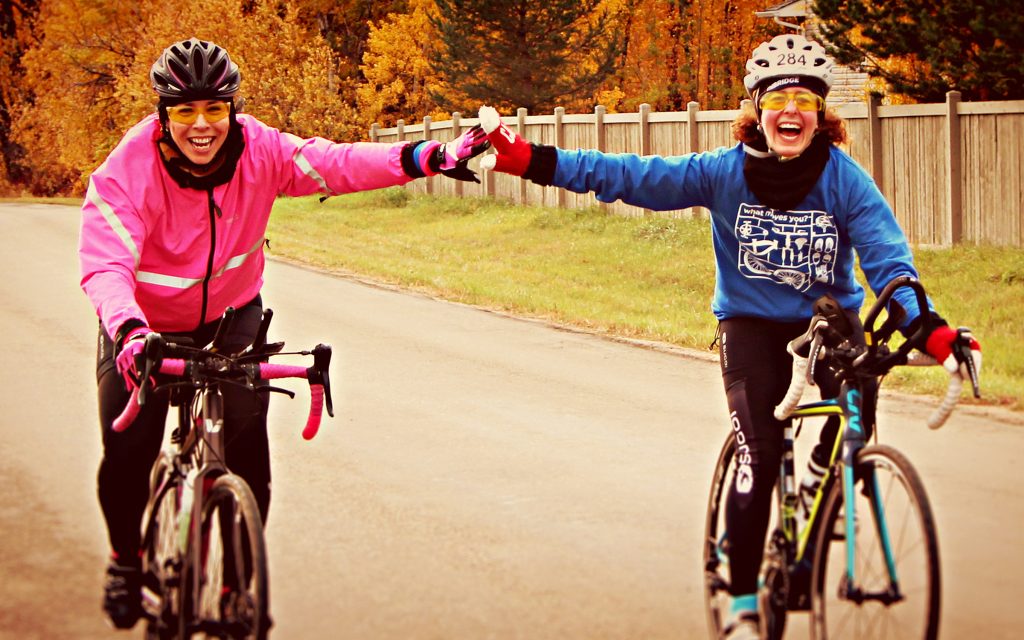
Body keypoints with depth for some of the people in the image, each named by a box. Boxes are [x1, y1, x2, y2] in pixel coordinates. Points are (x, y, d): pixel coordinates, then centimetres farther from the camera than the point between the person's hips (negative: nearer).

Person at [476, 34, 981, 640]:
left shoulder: (843, 177, -13)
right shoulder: (726, 171, -12)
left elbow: (887, 255, -20)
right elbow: (629, 175, -14)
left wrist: (929, 327, -37)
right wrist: (530, 160, -22)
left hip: (829, 315, 1)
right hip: (752, 322, -1)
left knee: (852, 420, -23)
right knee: (761, 456, -14)